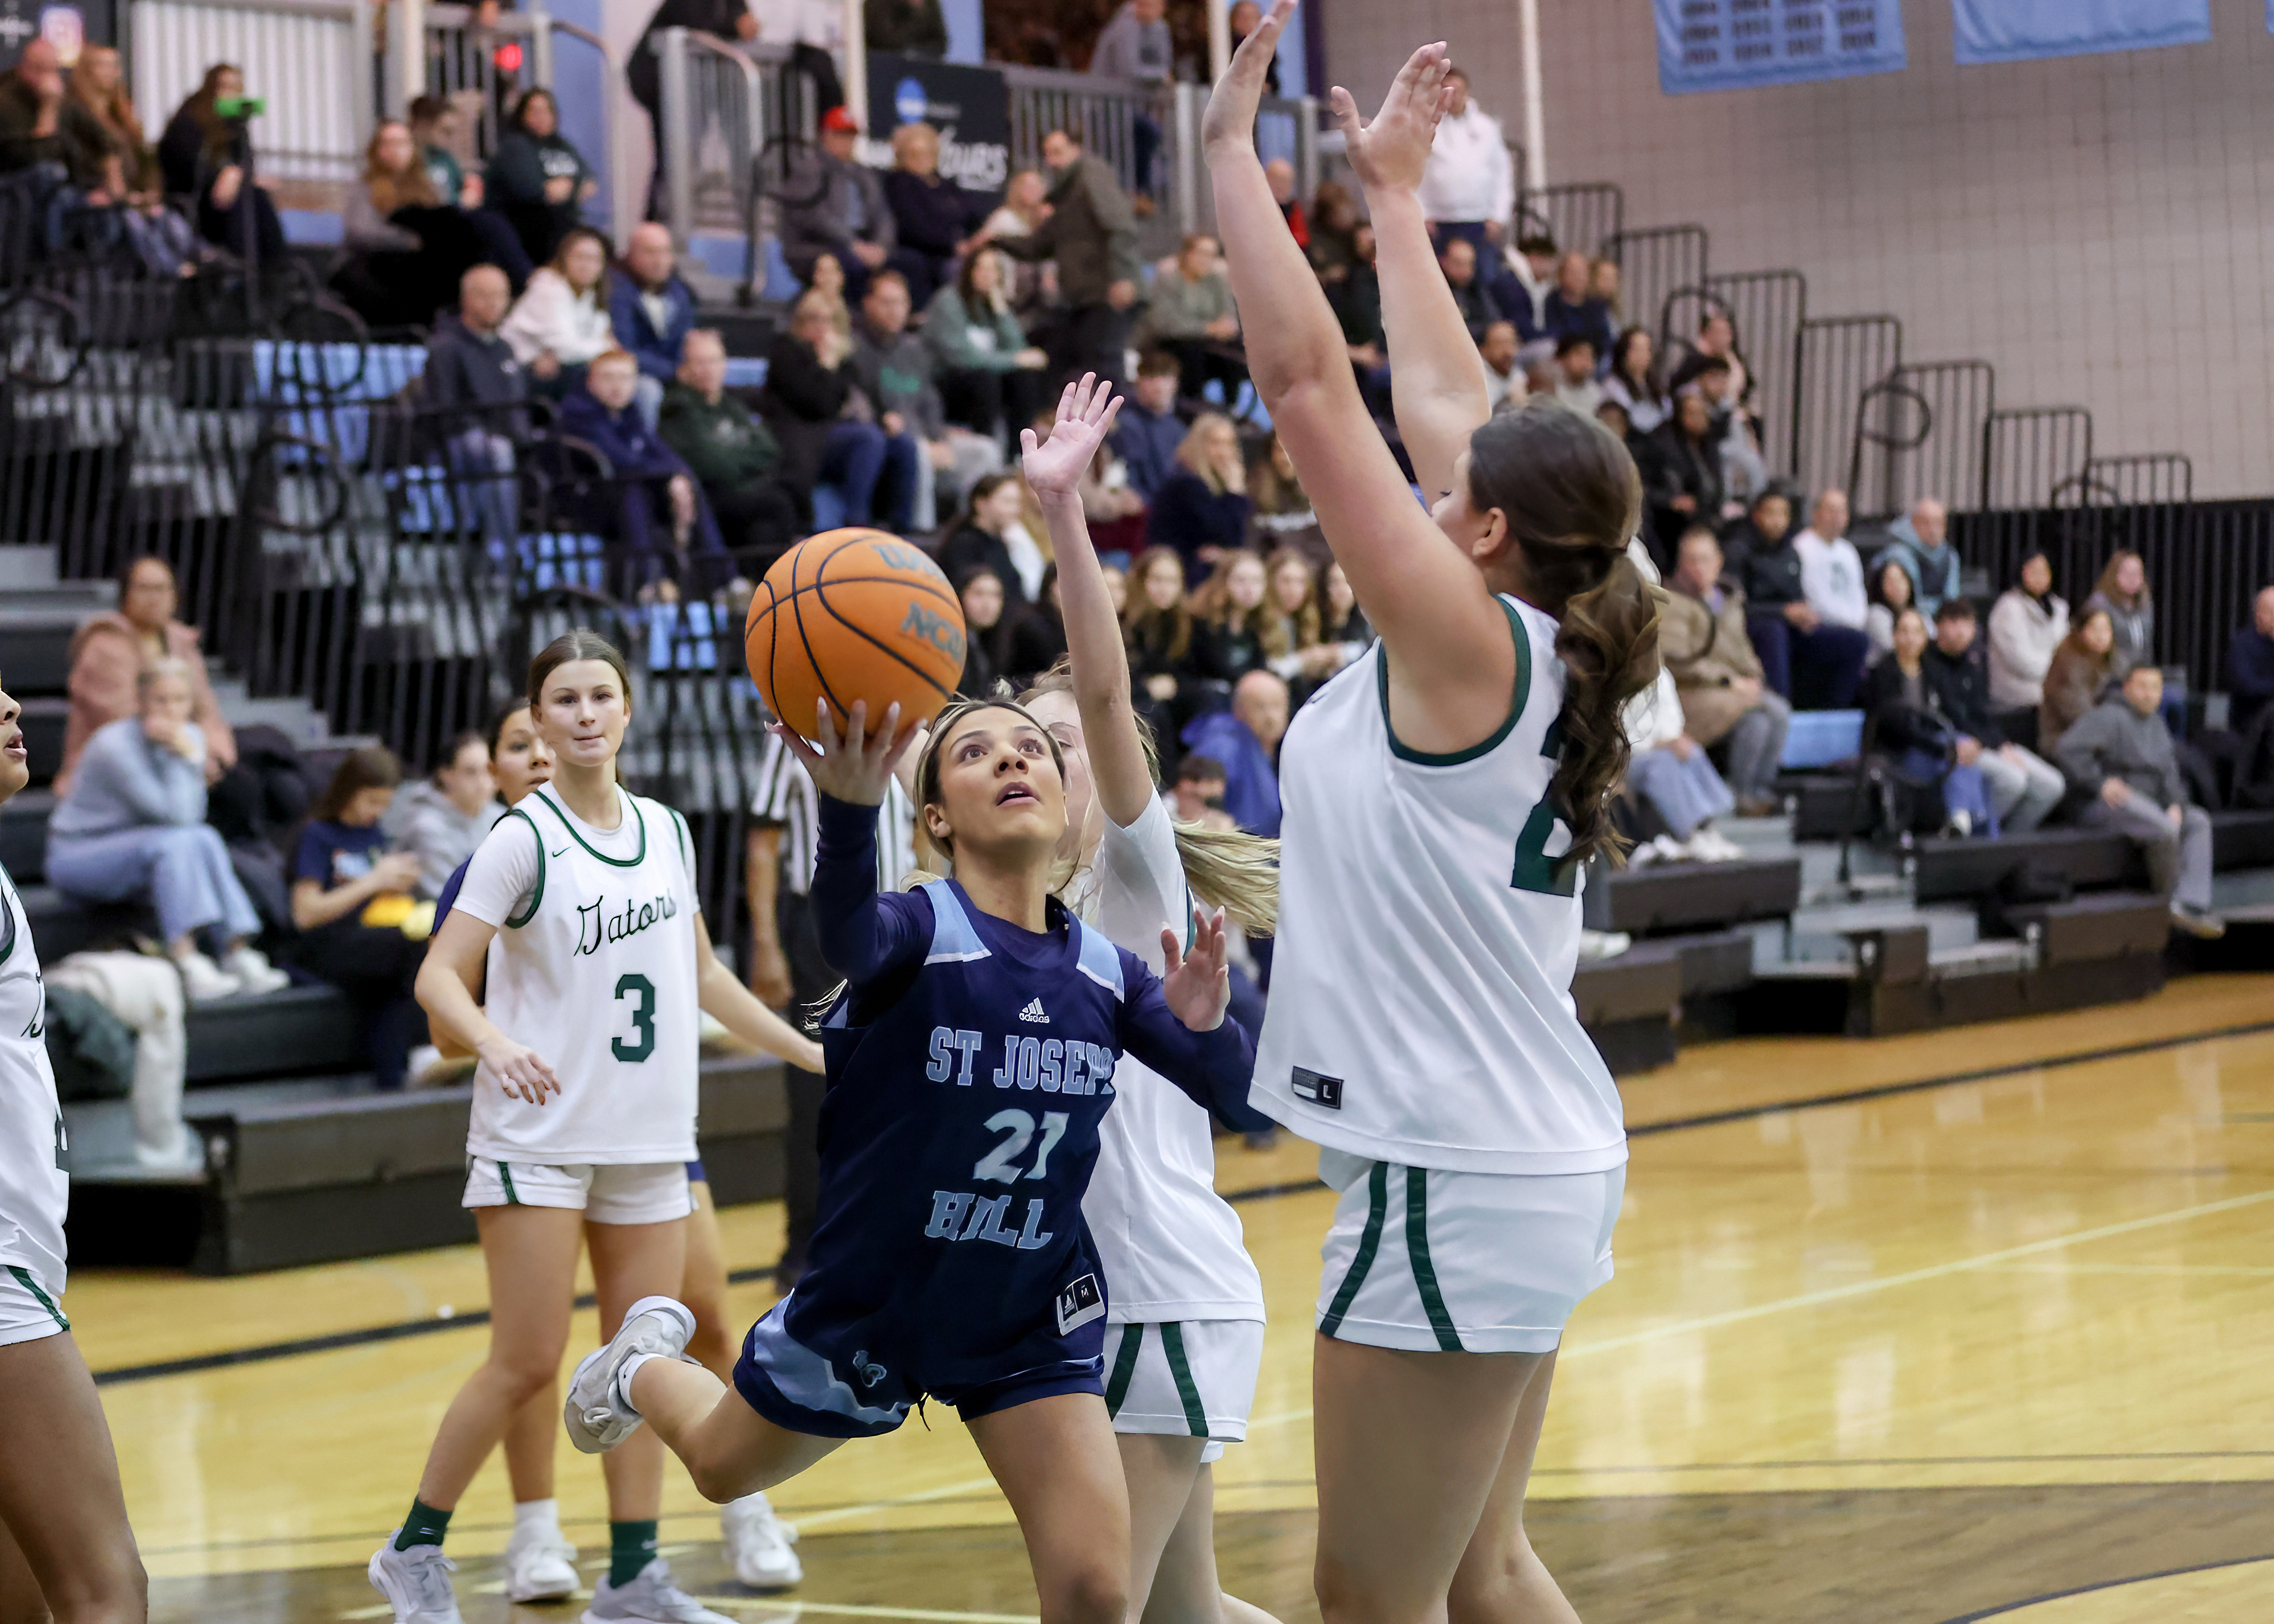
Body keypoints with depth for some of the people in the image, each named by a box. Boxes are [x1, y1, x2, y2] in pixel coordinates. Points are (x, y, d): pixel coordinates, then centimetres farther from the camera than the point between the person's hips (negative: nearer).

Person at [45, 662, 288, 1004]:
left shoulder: (191, 736, -1)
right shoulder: (116, 746, -23)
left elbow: (192, 815, -11)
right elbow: (177, 816, -25)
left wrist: (190, 754, -20)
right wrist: (185, 757, -22)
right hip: (74, 857, -6)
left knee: (205, 838, -21)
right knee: (173, 843, -31)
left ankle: (239, 955, -26)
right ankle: (188, 966, -41)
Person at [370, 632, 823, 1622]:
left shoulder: (665, 831, 9)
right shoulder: (524, 840, -9)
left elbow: (699, 972, 21)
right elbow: (440, 978, -13)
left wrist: (810, 1052, 22)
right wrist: (493, 1041, -33)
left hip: (650, 1134, 6)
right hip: (538, 1137, -6)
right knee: (528, 1363, -6)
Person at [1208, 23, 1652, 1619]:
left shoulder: (1466, 645, -14)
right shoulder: (1538, 657, 7)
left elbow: (1305, 373, -15)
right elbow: (1440, 399, 19)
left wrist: (1235, 152, -9)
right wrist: (1394, 193, 28)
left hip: (1457, 1186, -9)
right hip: (1537, 1167, 9)